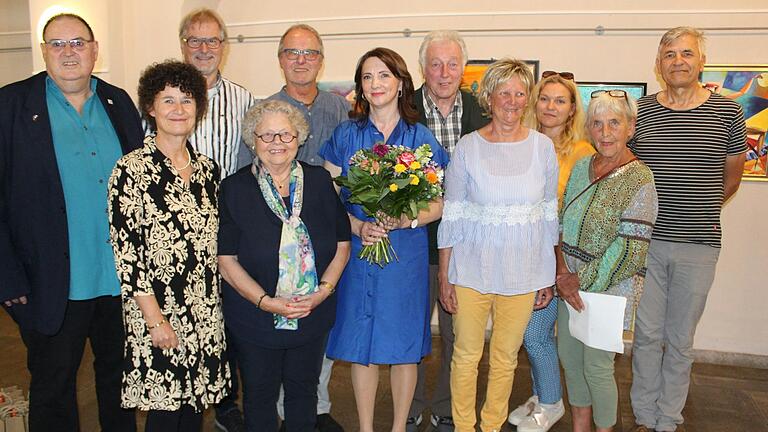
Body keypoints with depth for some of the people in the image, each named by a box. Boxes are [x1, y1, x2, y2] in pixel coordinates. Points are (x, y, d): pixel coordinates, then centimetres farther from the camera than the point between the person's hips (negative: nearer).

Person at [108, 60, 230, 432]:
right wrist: (155, 317, -14)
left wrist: (215, 304, 10)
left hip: (205, 313, 5)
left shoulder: (207, 168, 7)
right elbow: (125, 250, -12)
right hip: (157, 312, -5)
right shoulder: (131, 169, -10)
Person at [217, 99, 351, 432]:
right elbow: (226, 260, -8)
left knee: (303, 389, 18)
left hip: (314, 314, 2)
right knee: (260, 393, 15)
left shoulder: (319, 181, 0)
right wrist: (266, 301, -18)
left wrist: (323, 290, -12)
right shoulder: (235, 189, -6)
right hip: (255, 316, -2)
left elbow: (342, 243, 2)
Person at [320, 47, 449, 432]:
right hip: (358, 250, 0)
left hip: (407, 252, 0)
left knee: (404, 343, 9)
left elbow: (439, 202, 2)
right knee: (361, 343, 7)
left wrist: (407, 220, -17)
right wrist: (359, 227, -14)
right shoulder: (346, 135, 4)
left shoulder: (421, 137, 2)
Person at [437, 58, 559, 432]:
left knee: (506, 356, 15)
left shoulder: (542, 146, 1)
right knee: (466, 355, 9)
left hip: (523, 272, 2)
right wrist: (444, 276, -3)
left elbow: (549, 214, 6)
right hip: (471, 269, -1)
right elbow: (451, 216, -2)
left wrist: (547, 277, 7)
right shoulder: (468, 147, -4)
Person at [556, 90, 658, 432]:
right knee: (569, 357, 15)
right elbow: (562, 223, 6)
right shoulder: (581, 167, 6)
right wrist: (563, 273, -6)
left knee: (596, 366, 4)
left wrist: (584, 282, -14)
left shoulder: (638, 180, -14)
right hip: (571, 284, 6)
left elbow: (630, 249, -18)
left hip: (609, 287, -6)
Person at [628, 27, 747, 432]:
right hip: (646, 242, 1)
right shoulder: (639, 111, 2)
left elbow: (731, 178, 11)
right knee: (647, 335, 9)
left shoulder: (728, 112, 0)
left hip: (698, 246, 0)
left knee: (680, 341, 10)